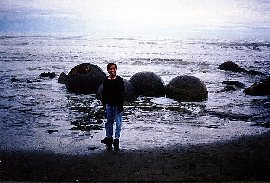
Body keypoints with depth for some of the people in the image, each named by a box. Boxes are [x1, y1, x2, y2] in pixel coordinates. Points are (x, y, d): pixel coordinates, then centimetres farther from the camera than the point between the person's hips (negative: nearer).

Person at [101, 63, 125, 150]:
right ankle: (109, 137, 21)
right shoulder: (106, 81, 5)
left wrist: (121, 105, -12)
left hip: (117, 105, -4)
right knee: (109, 122, 11)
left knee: (118, 122, 0)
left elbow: (122, 94, -8)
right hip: (108, 104, 4)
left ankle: (116, 139, 7)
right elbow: (104, 93, 12)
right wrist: (104, 103, 9)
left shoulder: (119, 80, -6)